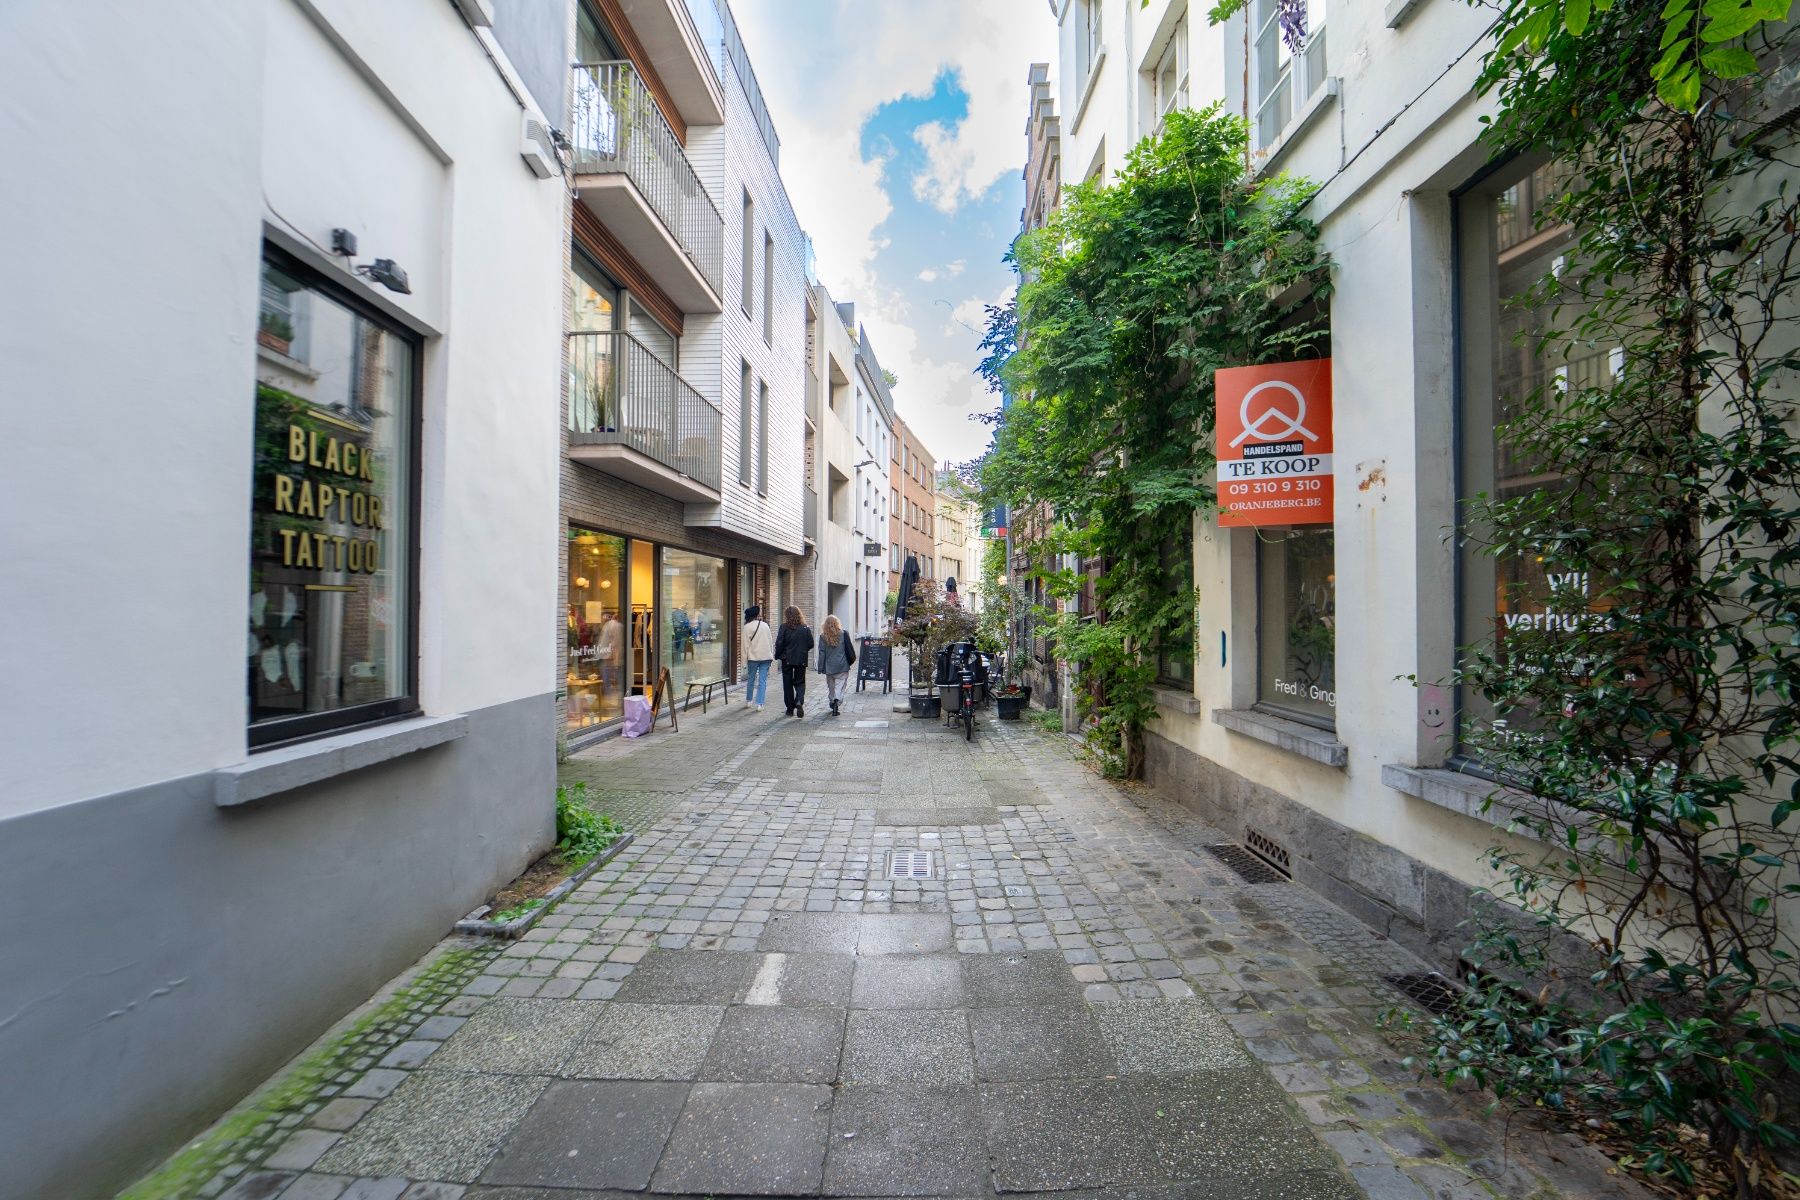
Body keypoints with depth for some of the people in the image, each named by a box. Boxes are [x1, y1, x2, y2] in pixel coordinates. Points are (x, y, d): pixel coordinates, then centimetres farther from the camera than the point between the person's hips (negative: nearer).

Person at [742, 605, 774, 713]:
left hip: (753, 657, -2)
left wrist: (745, 660, -1)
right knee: (763, 681, 2)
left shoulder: (747, 627, -7)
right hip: (766, 656, 2)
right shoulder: (765, 625, 5)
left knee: (751, 679, 15)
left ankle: (748, 700, 29)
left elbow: (746, 645, -6)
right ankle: (759, 704, -3)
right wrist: (771, 655, 17)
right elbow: (771, 641, 9)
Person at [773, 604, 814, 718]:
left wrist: (777, 655, 5)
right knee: (800, 682, 11)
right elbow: (811, 644, 0)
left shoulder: (784, 627, -9)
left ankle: (790, 708, 13)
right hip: (801, 660, 1)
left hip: (787, 659, -1)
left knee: (788, 684, 10)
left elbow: (779, 643, -11)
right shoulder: (805, 628, -2)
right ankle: (799, 701, -14)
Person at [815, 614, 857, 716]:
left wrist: (821, 668, -1)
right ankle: (836, 700, -24)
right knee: (840, 685, -2)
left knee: (831, 686, 16)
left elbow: (821, 652, -2)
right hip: (842, 666, -1)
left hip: (829, 667, 2)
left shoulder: (823, 636, -2)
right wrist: (851, 660, 14)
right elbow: (849, 649, 0)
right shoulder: (843, 634, -3)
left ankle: (833, 703, 24)